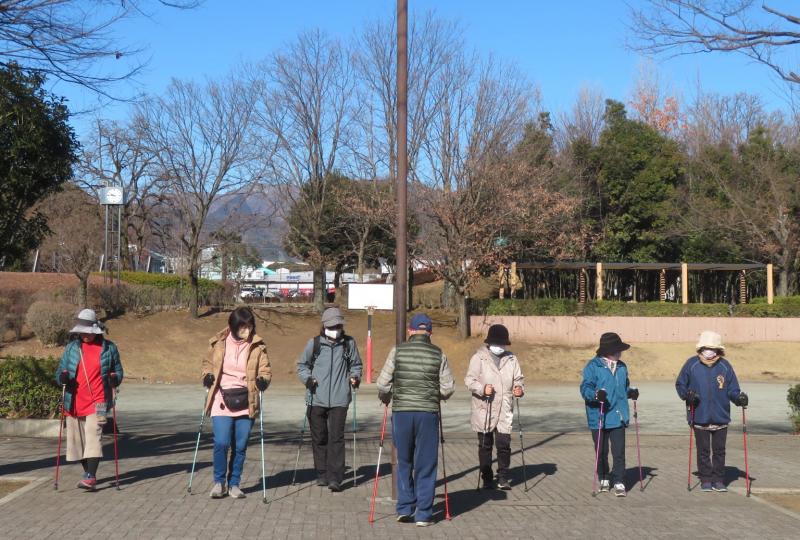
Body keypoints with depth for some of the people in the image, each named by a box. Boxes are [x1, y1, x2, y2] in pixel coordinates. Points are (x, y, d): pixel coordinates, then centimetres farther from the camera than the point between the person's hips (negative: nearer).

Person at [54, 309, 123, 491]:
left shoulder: (108, 348, 4)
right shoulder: (71, 348, 11)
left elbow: (118, 370, 11)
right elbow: (60, 370, 12)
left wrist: (115, 379, -11)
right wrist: (62, 377, -11)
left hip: (98, 402, -4)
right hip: (74, 402, 4)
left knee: (93, 436, -17)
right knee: (77, 438, 9)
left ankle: (91, 477, -21)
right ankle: (88, 473, 25)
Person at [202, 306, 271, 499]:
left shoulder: (257, 346, 1)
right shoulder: (218, 344, 2)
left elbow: (265, 370, 5)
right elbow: (207, 363, 16)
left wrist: (263, 380, -16)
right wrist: (207, 375, -3)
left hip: (246, 403, 1)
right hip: (222, 401, -1)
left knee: (240, 446, 4)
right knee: (221, 443, -11)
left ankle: (234, 484, 21)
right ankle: (219, 482, 9)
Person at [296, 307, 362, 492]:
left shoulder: (349, 343, 6)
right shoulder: (314, 343, 4)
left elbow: (356, 364, 18)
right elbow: (302, 365, 14)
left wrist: (355, 377, -2)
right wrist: (307, 378, -4)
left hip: (339, 399, -1)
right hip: (317, 399, 1)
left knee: (336, 437, -9)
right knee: (319, 438, 9)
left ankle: (335, 478, -7)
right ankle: (322, 474, 22)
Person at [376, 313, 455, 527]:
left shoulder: (398, 351, 0)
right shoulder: (438, 354, 1)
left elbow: (383, 384, -1)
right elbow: (448, 388, 1)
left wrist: (385, 399, 20)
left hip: (401, 412, 1)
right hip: (428, 413, -1)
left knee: (404, 463, 15)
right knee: (426, 465, 7)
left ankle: (405, 509, 13)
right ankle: (423, 514, 7)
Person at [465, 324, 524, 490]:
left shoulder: (511, 359, 10)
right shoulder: (479, 357, -1)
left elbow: (518, 379, 15)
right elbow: (469, 379, -4)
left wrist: (519, 388, -7)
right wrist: (482, 389, -21)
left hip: (504, 410, 2)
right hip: (484, 409, -2)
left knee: (504, 444, -3)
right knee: (485, 445, 6)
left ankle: (503, 478, 11)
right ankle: (487, 478, 16)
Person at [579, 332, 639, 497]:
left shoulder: (621, 367, 12)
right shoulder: (593, 366, -7)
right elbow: (585, 388, -13)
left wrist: (630, 392, 3)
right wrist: (596, 394, -32)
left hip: (618, 417, 4)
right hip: (599, 417, -3)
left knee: (619, 451, -4)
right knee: (602, 451, 8)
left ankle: (619, 482, 1)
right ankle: (604, 479, 26)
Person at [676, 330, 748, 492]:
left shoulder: (725, 366, -3)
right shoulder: (691, 364, -5)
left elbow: (732, 390, 3)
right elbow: (680, 384, 5)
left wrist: (739, 398, -17)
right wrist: (687, 395, -13)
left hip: (721, 418, 1)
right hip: (699, 417, -1)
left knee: (719, 450, 9)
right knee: (703, 451, 8)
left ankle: (719, 480, 20)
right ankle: (705, 480, 19)